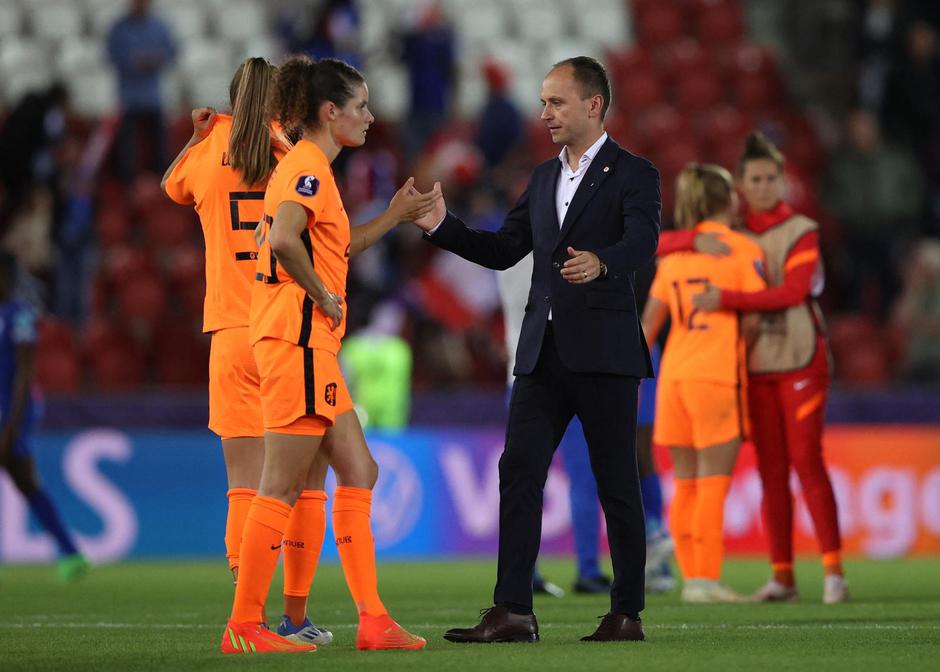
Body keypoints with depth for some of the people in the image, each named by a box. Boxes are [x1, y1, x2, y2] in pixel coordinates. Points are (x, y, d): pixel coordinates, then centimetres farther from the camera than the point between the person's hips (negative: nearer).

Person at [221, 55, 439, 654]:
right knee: (283, 488, -8)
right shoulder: (309, 168, -12)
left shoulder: (306, 166, 19)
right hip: (299, 340, -11)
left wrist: (396, 216, 26)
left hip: (310, 345, 11)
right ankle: (245, 627, -5)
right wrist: (322, 296, -17)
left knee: (359, 474, 10)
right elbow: (284, 241, -29)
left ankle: (373, 620, 9)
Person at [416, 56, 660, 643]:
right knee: (518, 470, -3)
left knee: (617, 483, 1)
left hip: (603, 352, -6)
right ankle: (513, 611, -4)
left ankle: (628, 612, 9)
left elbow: (642, 243, -21)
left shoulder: (633, 175, -4)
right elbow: (503, 250, 16)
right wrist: (442, 226, 2)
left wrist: (601, 262, -43)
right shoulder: (544, 178, 17)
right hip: (543, 351, 6)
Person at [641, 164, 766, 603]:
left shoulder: (674, 253, 12)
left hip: (674, 376, 6)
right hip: (717, 376, -6)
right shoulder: (744, 250, -4)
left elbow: (649, 323, 10)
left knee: (686, 486, 10)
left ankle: (693, 579, 11)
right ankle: (706, 580, -7)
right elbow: (752, 321, -9)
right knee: (713, 483, -4)